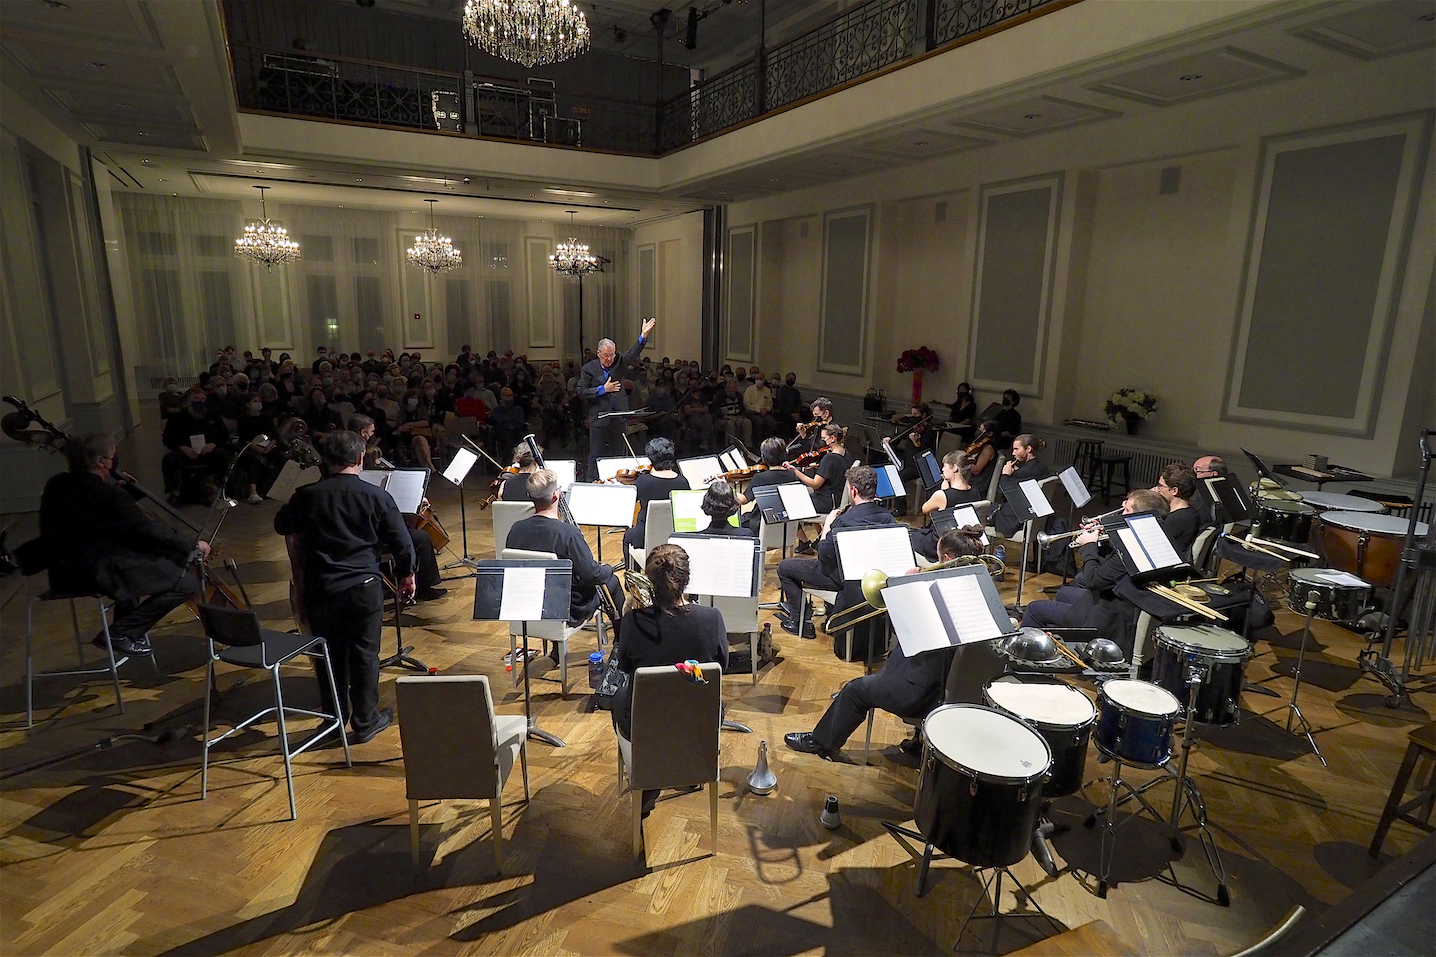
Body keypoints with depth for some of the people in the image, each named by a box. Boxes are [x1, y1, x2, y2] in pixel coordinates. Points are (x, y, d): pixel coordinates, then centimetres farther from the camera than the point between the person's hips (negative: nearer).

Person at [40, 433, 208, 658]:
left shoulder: (56, 485, 6)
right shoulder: (106, 494, -22)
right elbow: (148, 529, -20)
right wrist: (192, 545, -9)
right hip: (97, 572, -10)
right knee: (187, 582, -14)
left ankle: (127, 623, 33)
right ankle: (121, 633, -5)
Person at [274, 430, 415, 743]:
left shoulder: (307, 495, -4)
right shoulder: (377, 496, -8)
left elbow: (282, 525, 14)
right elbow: (401, 541, -3)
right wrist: (406, 574, 12)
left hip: (320, 589, 2)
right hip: (364, 588, -1)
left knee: (329, 655, 15)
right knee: (364, 654, 9)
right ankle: (366, 721, 19)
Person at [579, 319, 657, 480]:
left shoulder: (618, 364, 6)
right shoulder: (588, 368, -1)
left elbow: (632, 354, -10)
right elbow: (581, 391, -4)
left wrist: (643, 335, -23)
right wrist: (603, 389, -12)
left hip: (618, 417, 3)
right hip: (598, 417, -3)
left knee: (616, 453, 10)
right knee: (596, 454, 2)